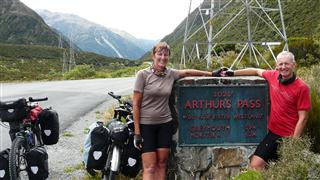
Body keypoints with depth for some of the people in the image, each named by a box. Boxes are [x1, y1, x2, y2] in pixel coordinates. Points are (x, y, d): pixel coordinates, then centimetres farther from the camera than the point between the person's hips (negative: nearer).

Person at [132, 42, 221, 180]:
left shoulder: (171, 73, 2)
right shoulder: (143, 74, -8)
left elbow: (187, 72, 20)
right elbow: (136, 104, -8)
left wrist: (212, 74, 20)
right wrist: (137, 131, -11)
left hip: (165, 124, 4)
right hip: (146, 125, -4)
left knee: (162, 164, 7)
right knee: (149, 167, -6)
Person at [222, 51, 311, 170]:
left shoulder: (301, 87, -14)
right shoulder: (273, 76, 0)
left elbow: (303, 118, -12)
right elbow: (256, 71, 21)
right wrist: (233, 73, 20)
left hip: (289, 137, -4)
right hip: (272, 133, 5)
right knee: (255, 165, 3)